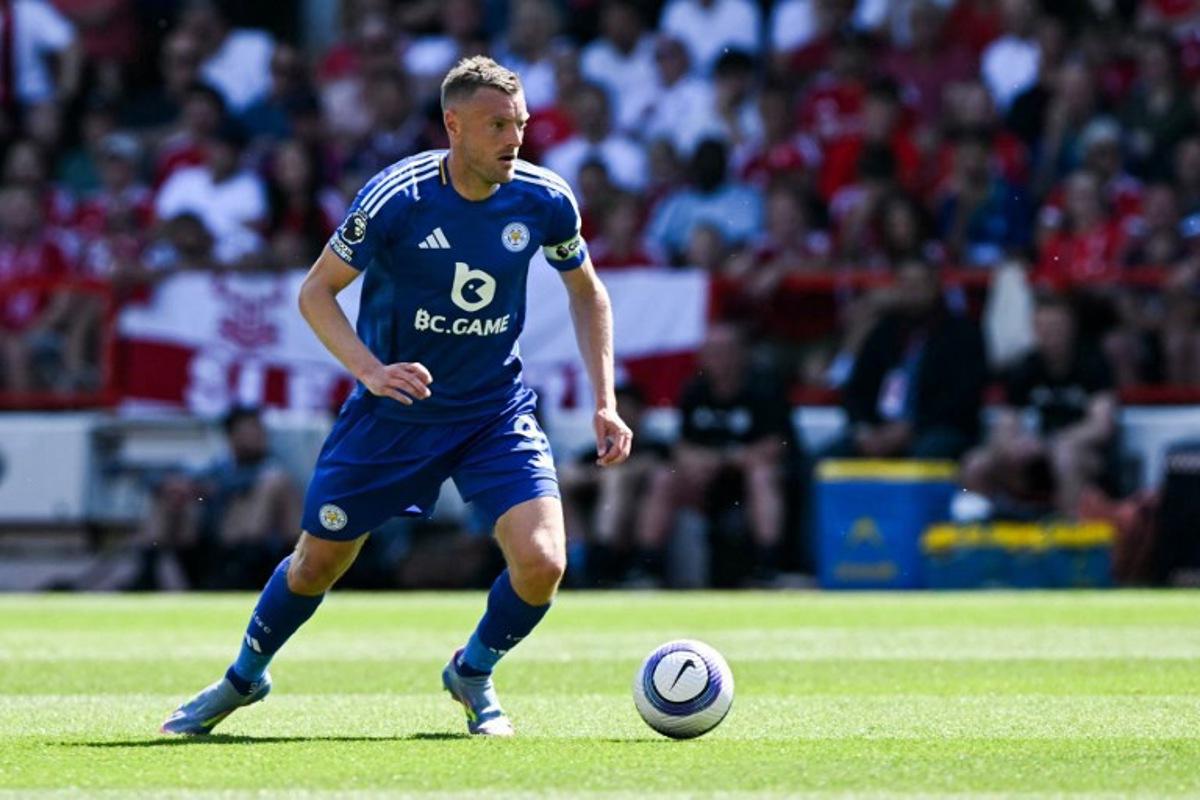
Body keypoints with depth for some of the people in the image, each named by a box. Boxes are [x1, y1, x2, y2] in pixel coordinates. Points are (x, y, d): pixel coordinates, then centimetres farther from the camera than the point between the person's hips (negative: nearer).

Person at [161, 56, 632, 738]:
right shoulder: (396, 198, -21)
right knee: (318, 562, 10)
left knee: (542, 562, -17)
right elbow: (316, 292, -10)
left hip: (497, 412, 2)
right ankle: (245, 678, 40)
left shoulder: (544, 200, -12)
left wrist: (605, 401, -1)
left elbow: (587, 292, 7)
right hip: (391, 414, -1)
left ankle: (474, 674, 15)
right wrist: (372, 370, -26)